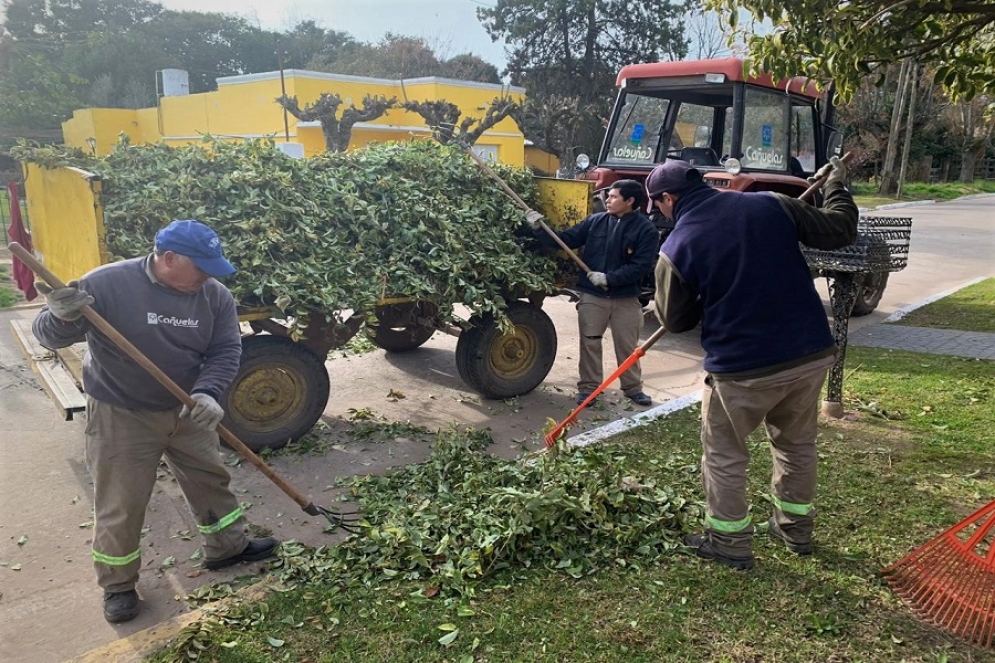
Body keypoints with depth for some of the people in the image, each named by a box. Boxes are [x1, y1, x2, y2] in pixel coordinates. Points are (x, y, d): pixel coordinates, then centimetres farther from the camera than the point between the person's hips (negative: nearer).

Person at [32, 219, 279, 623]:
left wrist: (207, 392, -25)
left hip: (187, 411, 4)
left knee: (211, 480, 17)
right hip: (120, 416, -4)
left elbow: (226, 351, -7)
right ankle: (118, 585, 28)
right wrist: (63, 317, -39)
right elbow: (48, 335, -15)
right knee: (120, 504, 6)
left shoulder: (216, 296, -9)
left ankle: (227, 547, 39)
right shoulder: (107, 284, -20)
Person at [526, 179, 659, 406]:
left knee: (627, 346, 10)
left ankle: (633, 388, 25)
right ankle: (588, 387, 21)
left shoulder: (646, 230, -8)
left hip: (626, 299, -2)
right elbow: (566, 240, 3)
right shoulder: (595, 221, 1)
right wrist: (539, 229, -9)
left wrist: (608, 278, -20)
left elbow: (642, 266, -15)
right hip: (592, 295, 2)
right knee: (590, 343, 8)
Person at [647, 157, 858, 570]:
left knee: (724, 454, 17)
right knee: (797, 443, 25)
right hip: (812, 353, 5)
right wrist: (836, 185, 25)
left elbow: (676, 320, 1)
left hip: (741, 369, -5)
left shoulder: (676, 249, -10)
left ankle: (730, 541, 27)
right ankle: (796, 528, 42)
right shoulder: (771, 205, -1)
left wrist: (659, 304, 24)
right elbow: (840, 231, 7)